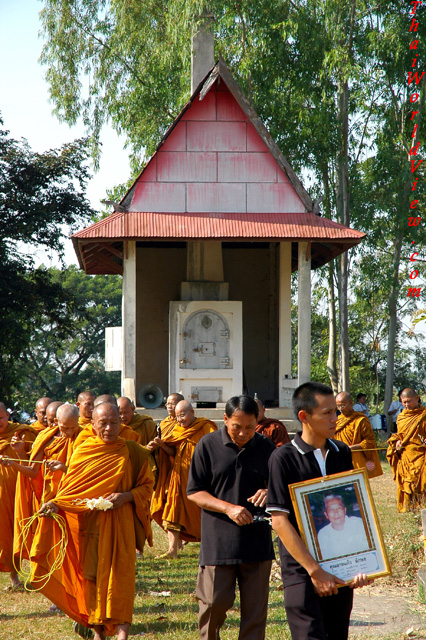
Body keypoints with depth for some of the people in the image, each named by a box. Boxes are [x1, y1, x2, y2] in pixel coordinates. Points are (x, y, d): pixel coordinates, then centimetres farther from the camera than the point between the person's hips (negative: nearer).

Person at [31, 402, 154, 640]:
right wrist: (55, 503, -10)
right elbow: (71, 487, 8)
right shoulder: (82, 451, 4)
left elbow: (147, 486, 5)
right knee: (91, 574, 5)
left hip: (119, 524, -2)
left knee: (119, 573, -9)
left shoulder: (133, 453, 0)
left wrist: (126, 497, -13)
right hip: (88, 522, 2)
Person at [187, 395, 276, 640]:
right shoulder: (208, 445, -3)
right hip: (218, 541, -2)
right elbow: (194, 492, -2)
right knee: (214, 602, 1)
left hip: (257, 540, 2)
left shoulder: (265, 447, 4)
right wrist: (228, 508, -16)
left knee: (255, 606, 6)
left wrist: (270, 491, -10)